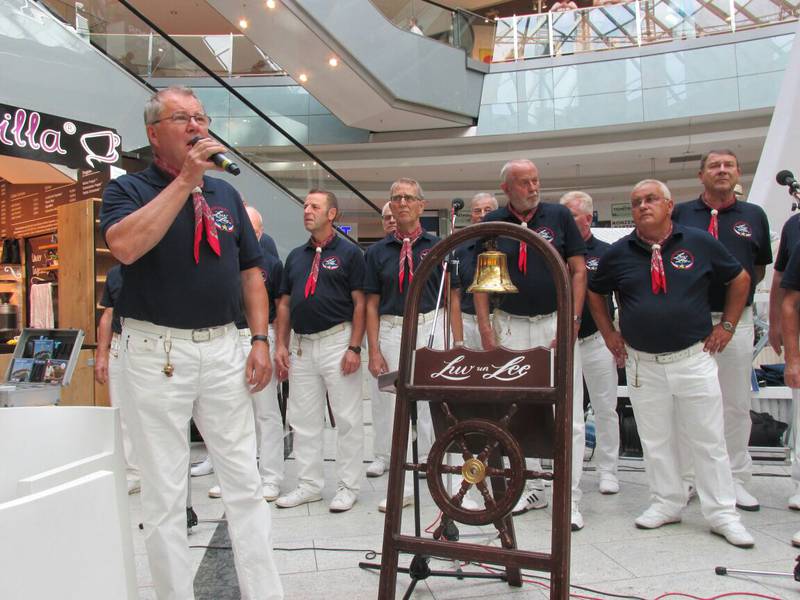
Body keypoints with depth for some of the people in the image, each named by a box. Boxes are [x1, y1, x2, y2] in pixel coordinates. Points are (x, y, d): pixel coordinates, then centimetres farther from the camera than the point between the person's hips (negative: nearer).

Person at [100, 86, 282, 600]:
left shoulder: (226, 193, 13)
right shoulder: (128, 189, 0)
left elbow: (251, 270, 13)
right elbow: (126, 246, -23)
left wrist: (261, 339, 3)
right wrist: (185, 180, -18)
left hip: (224, 348, 4)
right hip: (157, 351, -3)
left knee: (245, 481, 9)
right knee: (164, 490, 6)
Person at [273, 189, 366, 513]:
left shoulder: (349, 253, -1)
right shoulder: (295, 256, 15)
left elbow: (360, 303, -6)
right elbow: (285, 304, 15)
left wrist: (354, 347, -14)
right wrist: (281, 345, 7)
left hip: (337, 341, -6)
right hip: (301, 345, 6)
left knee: (348, 418, 1)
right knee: (303, 420, 10)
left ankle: (348, 486, 12)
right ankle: (309, 484, 22)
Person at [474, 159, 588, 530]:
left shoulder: (559, 216, 1)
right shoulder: (491, 224, 4)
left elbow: (578, 271, 1)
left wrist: (572, 321, -8)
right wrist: (485, 329, -2)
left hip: (556, 323, -1)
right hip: (509, 326, 2)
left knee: (568, 414, -2)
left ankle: (570, 499, 8)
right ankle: (532, 490, 24)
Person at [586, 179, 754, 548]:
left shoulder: (699, 242, -2)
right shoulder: (619, 252, 1)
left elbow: (740, 278, 11)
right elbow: (594, 293, 16)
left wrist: (727, 326, 7)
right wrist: (609, 334, 9)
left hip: (694, 358, -1)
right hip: (642, 363, 2)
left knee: (709, 439, 5)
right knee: (655, 441, 11)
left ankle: (721, 513, 17)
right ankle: (667, 504, 27)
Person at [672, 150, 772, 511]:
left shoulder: (754, 216, 9)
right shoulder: (680, 214, 4)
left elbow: (760, 268, 17)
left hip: (736, 320, 1)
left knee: (736, 405, 8)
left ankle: (735, 480, 20)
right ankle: (683, 478, 16)